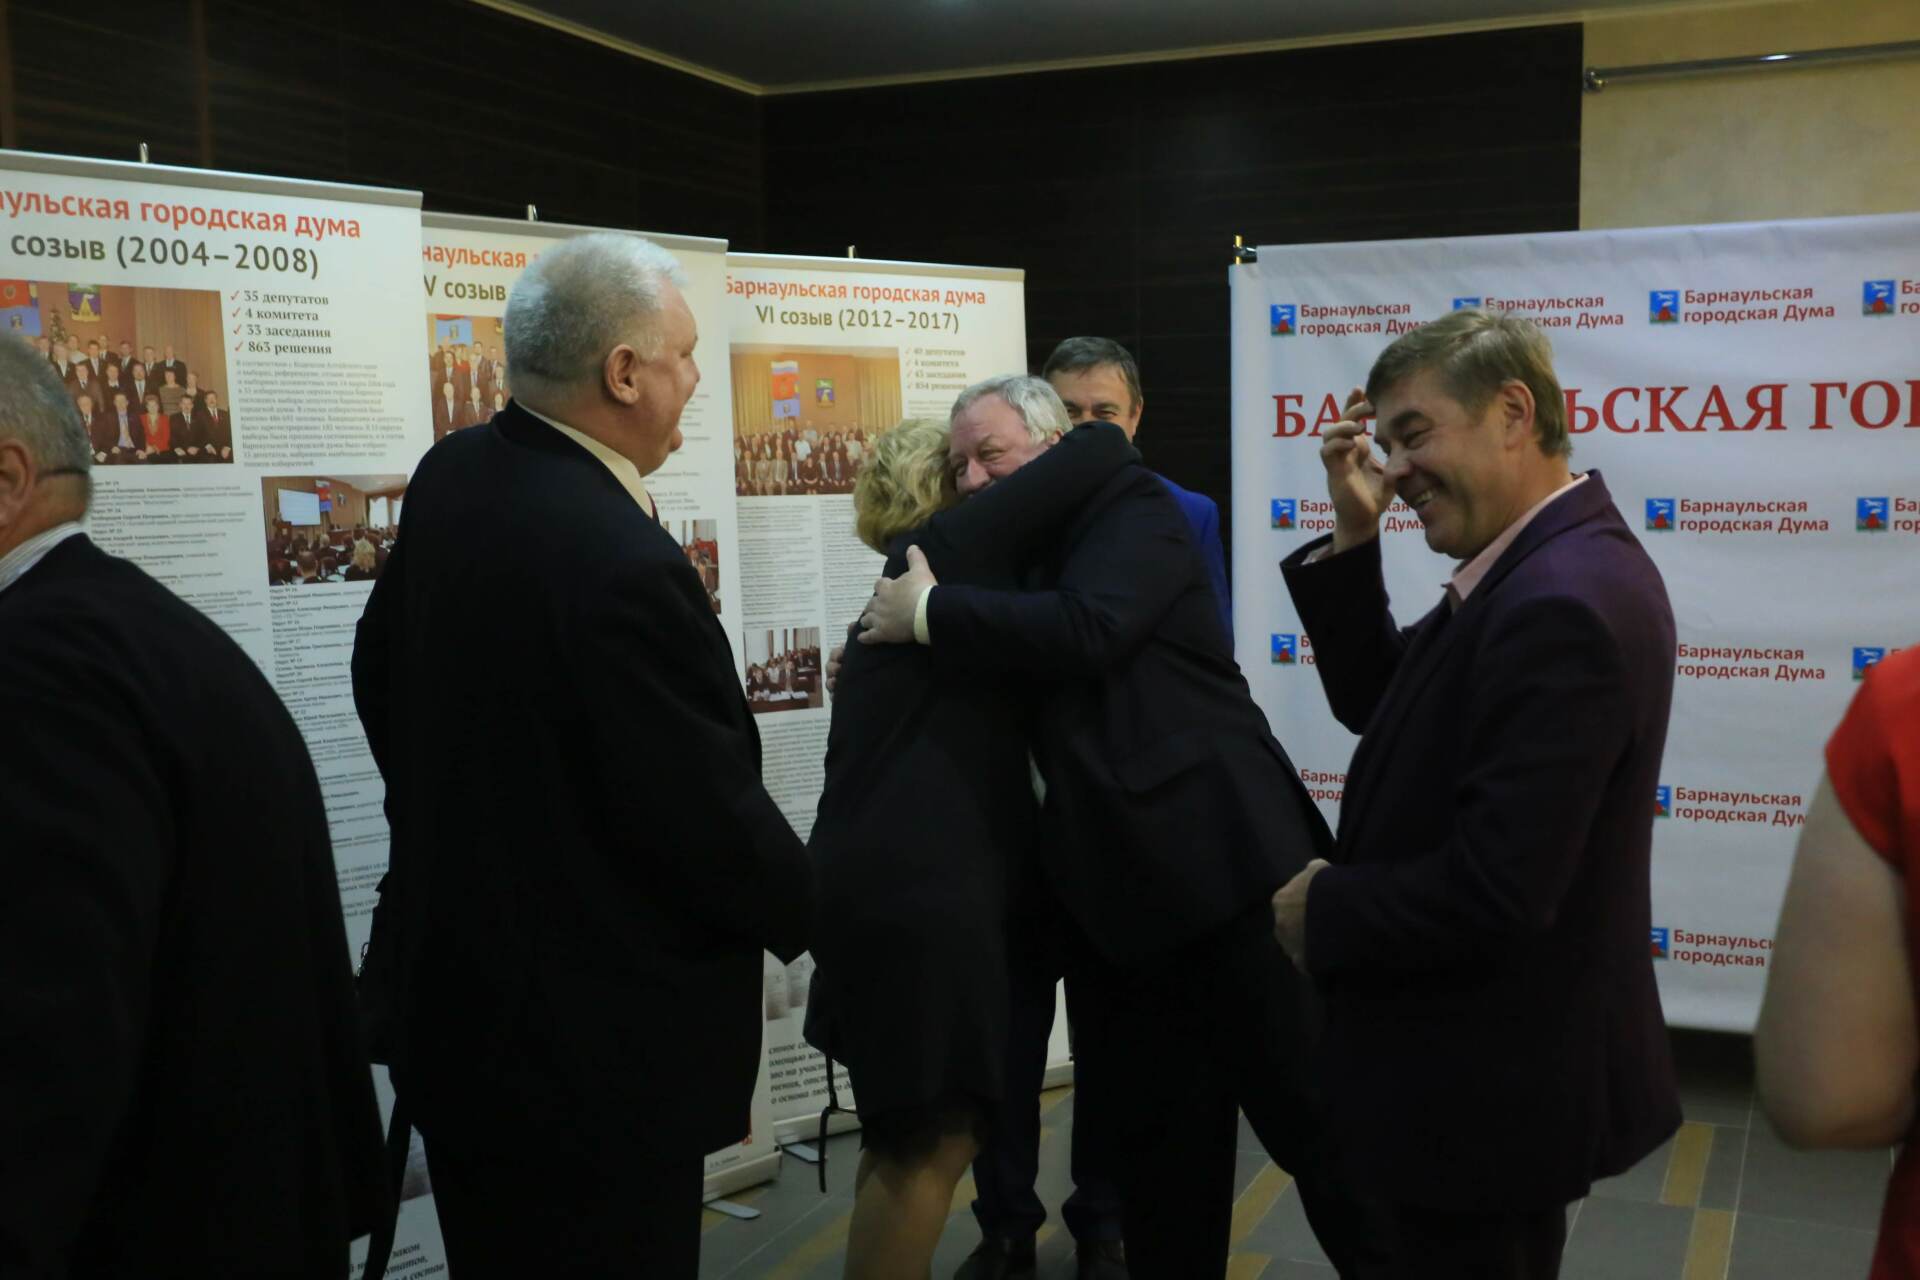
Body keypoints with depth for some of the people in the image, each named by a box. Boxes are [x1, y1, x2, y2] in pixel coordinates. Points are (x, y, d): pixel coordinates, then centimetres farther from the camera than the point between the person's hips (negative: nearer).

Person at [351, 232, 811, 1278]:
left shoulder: (450, 477, -1)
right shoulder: (624, 564, -28)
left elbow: (383, 674, 13)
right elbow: (710, 809, -21)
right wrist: (808, 911, -1)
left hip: (454, 987, 9)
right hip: (600, 1044, -9)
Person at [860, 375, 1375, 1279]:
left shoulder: (1132, 507, -3)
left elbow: (1086, 628, -21)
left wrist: (929, 613, -13)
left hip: (1219, 857, -7)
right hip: (1116, 882, 8)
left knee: (1315, 1113, 1)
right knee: (1155, 1138, 15)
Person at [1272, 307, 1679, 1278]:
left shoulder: (1559, 604, -27)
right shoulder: (1546, 566, 4)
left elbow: (1493, 890, -31)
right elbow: (1378, 705, 10)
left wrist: (1325, 910, -14)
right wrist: (1354, 537, -2)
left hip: (1493, 1087, -10)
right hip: (1491, 1065, 10)